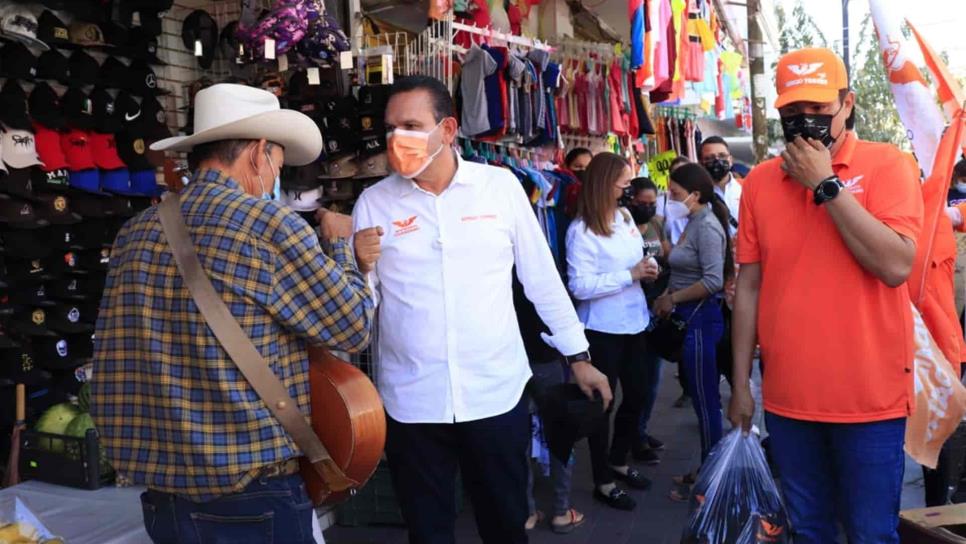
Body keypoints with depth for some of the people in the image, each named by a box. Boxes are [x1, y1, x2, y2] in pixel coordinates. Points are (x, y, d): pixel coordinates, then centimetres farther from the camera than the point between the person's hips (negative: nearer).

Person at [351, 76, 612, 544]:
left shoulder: (500, 185, -1)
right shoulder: (373, 203, 0)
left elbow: (542, 278, 5)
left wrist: (578, 356, 7)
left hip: (497, 392, 0)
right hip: (411, 401, 0)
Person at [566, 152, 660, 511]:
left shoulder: (625, 217, 6)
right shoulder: (581, 230, -16)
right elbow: (580, 286, -23)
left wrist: (649, 266, -4)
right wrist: (630, 275, -23)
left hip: (633, 323, 8)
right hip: (603, 329, -8)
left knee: (636, 396, 18)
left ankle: (618, 462, 39)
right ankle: (603, 482, 20)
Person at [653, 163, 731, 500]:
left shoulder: (707, 226, -14)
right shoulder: (693, 224, 14)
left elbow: (713, 281, -22)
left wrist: (672, 299, -14)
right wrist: (668, 298, 1)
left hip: (701, 319, -9)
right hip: (689, 318, 9)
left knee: (705, 401, 0)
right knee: (701, 398, 15)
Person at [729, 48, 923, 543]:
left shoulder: (887, 164, -5)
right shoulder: (759, 182, 4)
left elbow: (896, 265, -18)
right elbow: (749, 287, 5)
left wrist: (826, 183, -16)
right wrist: (740, 384, 5)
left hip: (870, 399, -3)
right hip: (787, 399, 3)